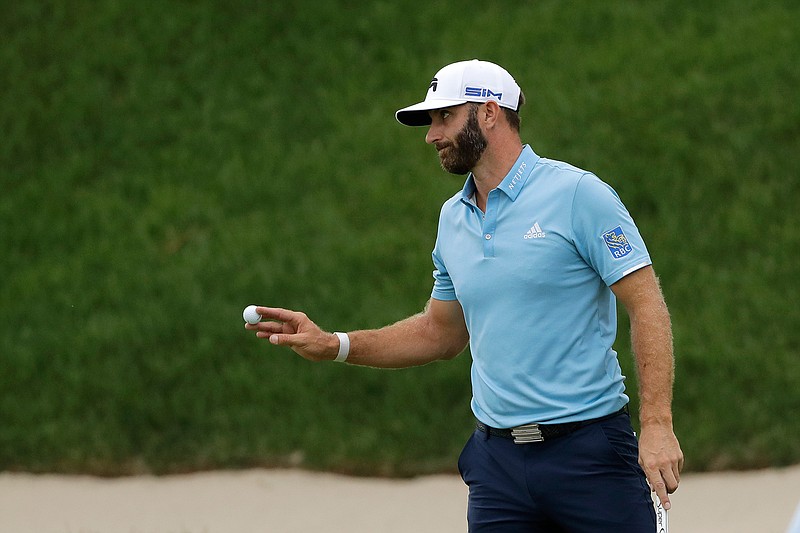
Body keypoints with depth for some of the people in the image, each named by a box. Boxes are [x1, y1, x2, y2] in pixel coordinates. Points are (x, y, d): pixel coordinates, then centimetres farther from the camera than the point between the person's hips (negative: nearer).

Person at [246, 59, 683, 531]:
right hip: (499, 464, 6)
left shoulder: (578, 194, -7)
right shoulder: (453, 218, 14)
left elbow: (646, 305, -10)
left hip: (589, 450, -6)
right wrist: (332, 346, 14)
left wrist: (657, 425, -18)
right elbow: (443, 332, 25)